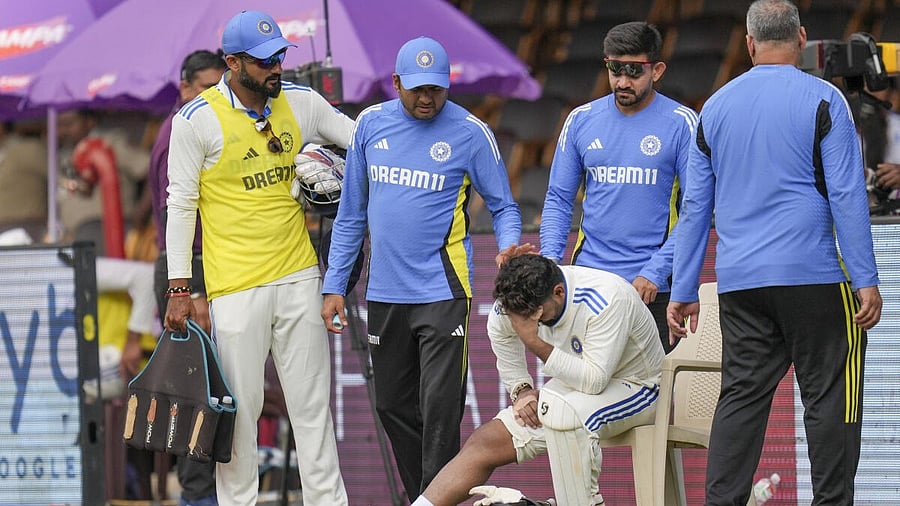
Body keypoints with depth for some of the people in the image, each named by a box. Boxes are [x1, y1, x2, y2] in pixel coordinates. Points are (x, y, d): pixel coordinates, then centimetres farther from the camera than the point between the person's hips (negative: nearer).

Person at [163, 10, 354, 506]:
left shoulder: (300, 103, 4)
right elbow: (181, 204, -3)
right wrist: (178, 288, -5)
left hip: (299, 276, 4)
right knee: (239, 408, -1)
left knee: (312, 401, 8)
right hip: (235, 287, -4)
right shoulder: (197, 120, -7)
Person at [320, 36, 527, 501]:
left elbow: (503, 206, 3)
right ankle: (417, 498, 22)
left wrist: (509, 245, -19)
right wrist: (334, 285, 9)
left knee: (440, 409, -11)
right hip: (384, 293, 4)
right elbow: (351, 213, 12)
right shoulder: (371, 125, 6)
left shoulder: (470, 132, -4)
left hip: (442, 292, -4)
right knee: (394, 408, 11)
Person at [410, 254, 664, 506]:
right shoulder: (514, 303, -11)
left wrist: (535, 343, -37)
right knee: (485, 441, -8)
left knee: (563, 411, -37)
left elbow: (594, 380, -34)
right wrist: (522, 391, -11)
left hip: (635, 388, -7)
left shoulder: (605, 299, -31)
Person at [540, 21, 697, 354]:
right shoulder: (582, 120, 8)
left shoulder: (682, 124, -3)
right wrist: (550, 257, -4)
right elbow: (559, 199, 12)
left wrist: (655, 271, -14)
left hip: (654, 288, -3)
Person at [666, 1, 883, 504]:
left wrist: (684, 291, 17)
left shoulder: (716, 107, 10)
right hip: (811, 275, -4)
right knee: (830, 397, 2)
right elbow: (847, 196, -8)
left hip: (739, 283, 4)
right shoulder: (822, 100, -4)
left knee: (741, 397, 7)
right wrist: (866, 281, -6)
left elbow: (695, 206, 12)